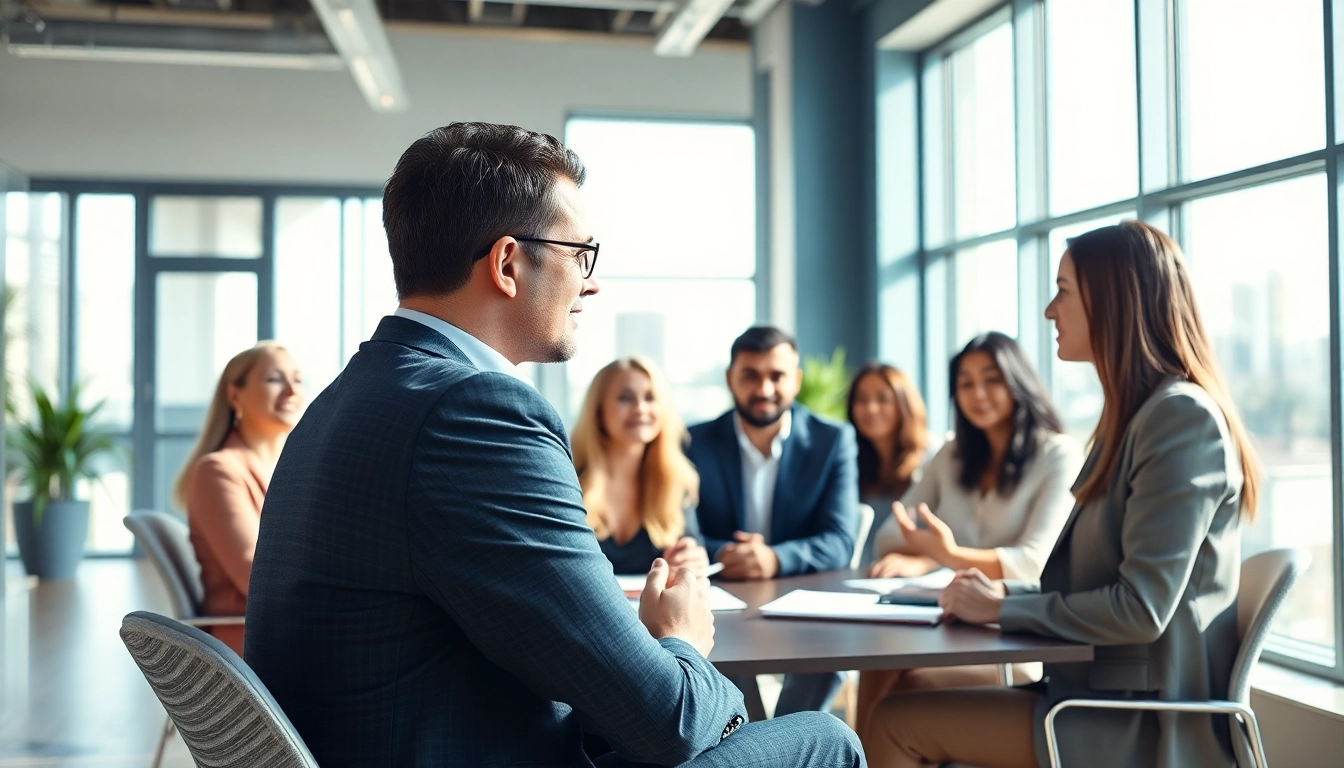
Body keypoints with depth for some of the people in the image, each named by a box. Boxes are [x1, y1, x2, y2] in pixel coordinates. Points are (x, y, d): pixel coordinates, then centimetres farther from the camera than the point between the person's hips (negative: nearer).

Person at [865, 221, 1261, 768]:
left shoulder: (1182, 417, -16)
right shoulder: (1137, 415, 15)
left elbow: (1142, 610, -22)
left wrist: (1004, 608, -11)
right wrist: (1005, 591, 4)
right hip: (1107, 692, 9)